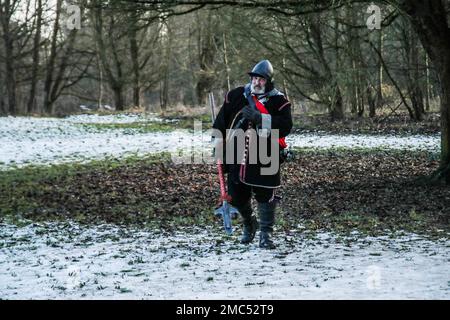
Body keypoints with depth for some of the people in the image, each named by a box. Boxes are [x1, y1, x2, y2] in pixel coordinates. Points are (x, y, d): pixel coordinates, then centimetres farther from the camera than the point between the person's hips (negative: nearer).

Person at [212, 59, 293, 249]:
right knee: (237, 197, 12)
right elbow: (221, 121, 17)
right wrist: (218, 144, 14)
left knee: (265, 196, -5)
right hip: (236, 157, 4)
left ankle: (266, 233, 8)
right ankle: (249, 224, 39)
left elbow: (285, 126, -16)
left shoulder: (278, 101, -2)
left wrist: (260, 118, -24)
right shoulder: (236, 96, 7)